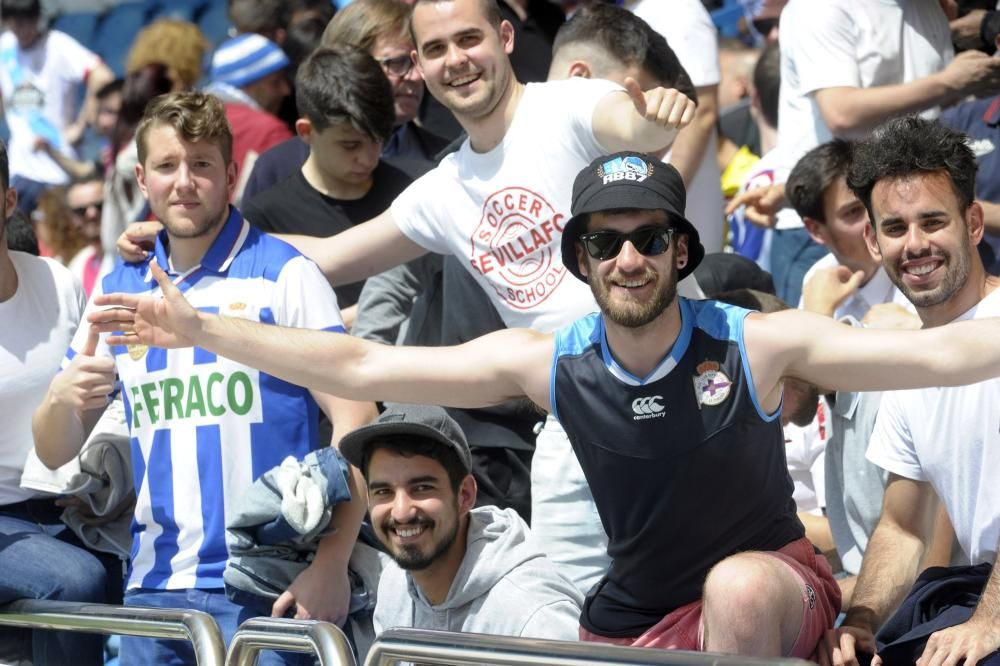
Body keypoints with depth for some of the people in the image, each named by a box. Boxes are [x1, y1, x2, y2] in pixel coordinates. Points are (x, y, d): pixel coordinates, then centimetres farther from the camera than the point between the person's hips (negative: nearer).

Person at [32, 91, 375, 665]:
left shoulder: (285, 275, -2)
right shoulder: (118, 290, 11)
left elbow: (355, 420, -8)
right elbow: (55, 454, 14)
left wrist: (331, 564, -17)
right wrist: (63, 399, -10)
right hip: (154, 589, 4)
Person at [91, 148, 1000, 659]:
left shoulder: (756, 345, -16)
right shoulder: (549, 364, -8)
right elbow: (360, 368, -7)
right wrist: (204, 331, -10)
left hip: (772, 589, -4)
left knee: (739, 585, -37)